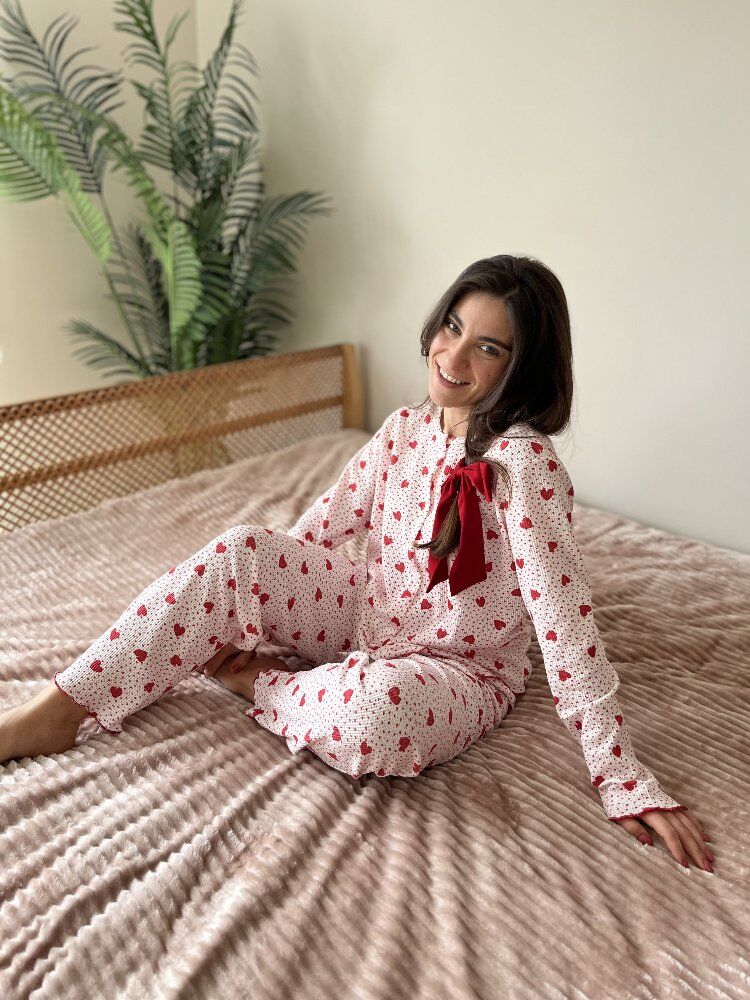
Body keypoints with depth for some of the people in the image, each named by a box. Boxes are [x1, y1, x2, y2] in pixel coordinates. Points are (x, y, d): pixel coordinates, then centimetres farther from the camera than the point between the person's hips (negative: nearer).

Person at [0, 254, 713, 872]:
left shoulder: (523, 461, -24)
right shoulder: (405, 428, -3)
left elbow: (565, 619, -25)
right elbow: (318, 530, 4)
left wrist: (625, 780, -23)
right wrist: (244, 598, 2)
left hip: (462, 667, -5)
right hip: (371, 619, 6)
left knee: (376, 712, -40)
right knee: (239, 549, -16)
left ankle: (254, 681, -6)